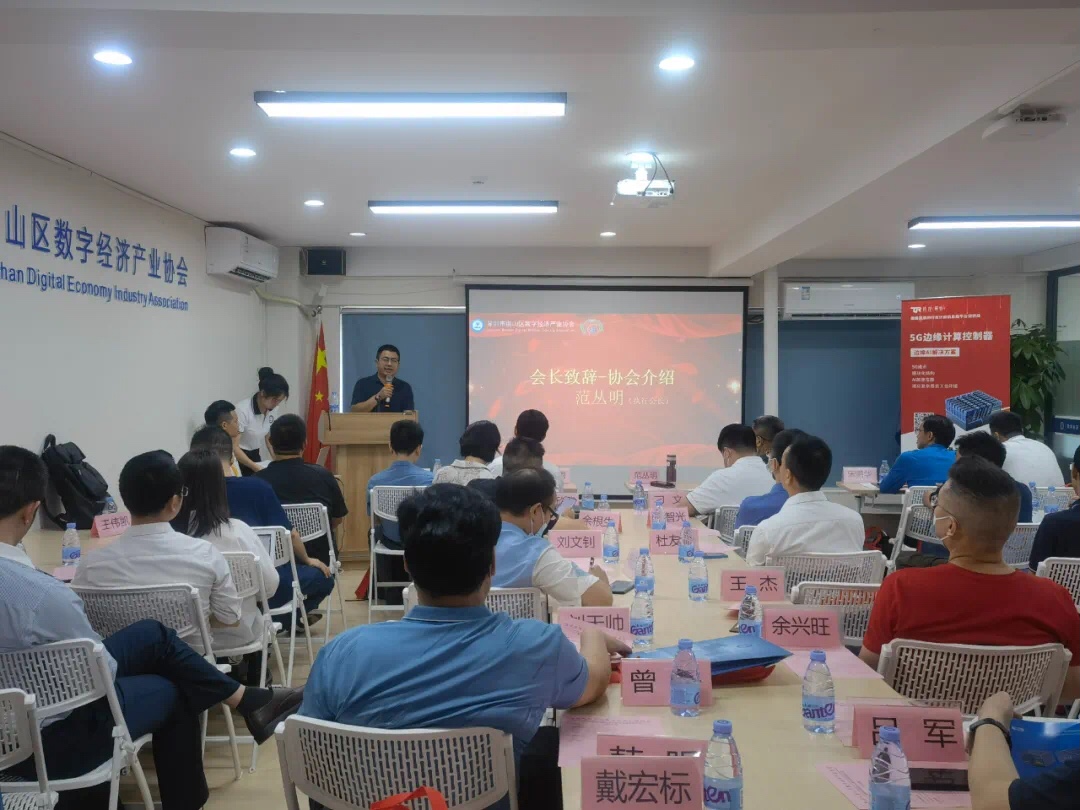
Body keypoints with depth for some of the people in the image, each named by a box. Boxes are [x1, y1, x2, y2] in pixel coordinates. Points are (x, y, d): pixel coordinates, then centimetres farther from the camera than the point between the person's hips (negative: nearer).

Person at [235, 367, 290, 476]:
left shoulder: (272, 410, -5)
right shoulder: (243, 410, -25)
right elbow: (234, 447, -24)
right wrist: (255, 467, -32)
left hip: (254, 456, 6)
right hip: (236, 458, -6)